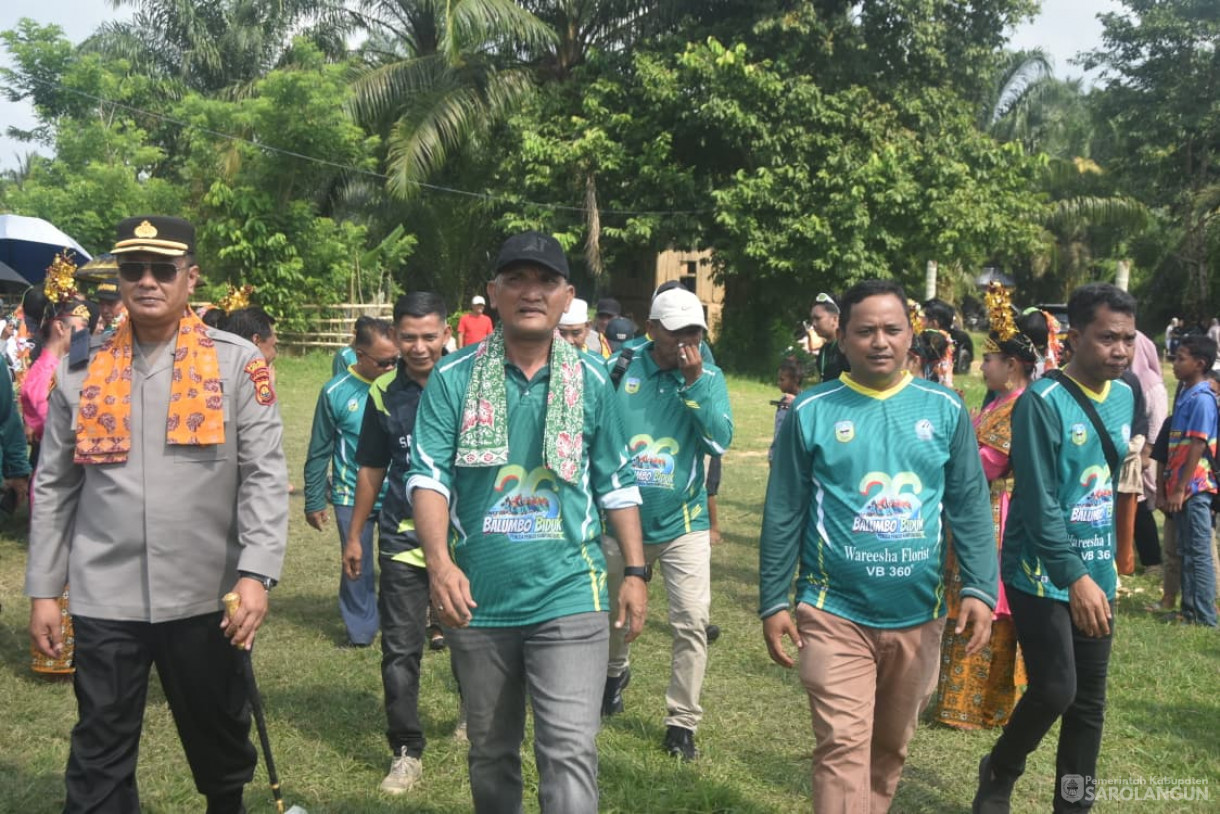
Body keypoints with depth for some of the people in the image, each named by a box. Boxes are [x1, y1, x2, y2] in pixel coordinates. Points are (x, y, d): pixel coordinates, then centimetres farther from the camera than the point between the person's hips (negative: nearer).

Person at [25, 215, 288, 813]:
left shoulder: (237, 364, -2)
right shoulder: (81, 370, 5)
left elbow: (265, 477, -6)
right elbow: (53, 488, 9)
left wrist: (256, 575, -15)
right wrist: (42, 590, 7)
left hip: (206, 596, -1)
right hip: (105, 599, 1)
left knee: (220, 740, 17)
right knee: (99, 758, 8)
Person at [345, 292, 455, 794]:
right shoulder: (384, 393, 2)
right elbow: (371, 469, 12)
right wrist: (354, 536, 14)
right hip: (403, 537, 2)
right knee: (399, 649, 1)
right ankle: (406, 752, 13)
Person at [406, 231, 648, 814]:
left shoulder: (591, 380, 3)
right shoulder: (453, 377, -2)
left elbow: (617, 485, 9)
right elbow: (429, 475, -9)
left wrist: (635, 572, 6)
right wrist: (440, 562, -24)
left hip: (568, 598, -1)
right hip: (477, 602, 1)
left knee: (570, 752, -9)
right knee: (490, 754, 17)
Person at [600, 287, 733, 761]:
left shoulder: (708, 378, -4)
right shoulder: (621, 370, -5)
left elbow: (721, 441, -16)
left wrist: (693, 383, -22)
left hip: (683, 523, -1)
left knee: (692, 622, -8)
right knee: (611, 611, 19)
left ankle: (682, 721, 7)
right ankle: (615, 670, 51)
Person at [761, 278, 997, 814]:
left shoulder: (945, 409, 1)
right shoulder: (811, 412, -4)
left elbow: (970, 508, 3)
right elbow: (782, 518, -1)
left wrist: (979, 589, -7)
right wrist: (774, 602, -2)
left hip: (918, 614, 3)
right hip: (835, 613, -3)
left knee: (891, 746, 19)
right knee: (843, 747, -7)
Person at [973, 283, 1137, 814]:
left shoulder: (1125, 397, 6)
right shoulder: (1043, 403, -16)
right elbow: (1039, 504, -21)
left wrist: (1104, 567, 14)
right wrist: (1075, 578, -26)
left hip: (1098, 576, 7)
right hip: (1043, 575, -6)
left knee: (1089, 701, 10)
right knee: (1055, 690, -9)